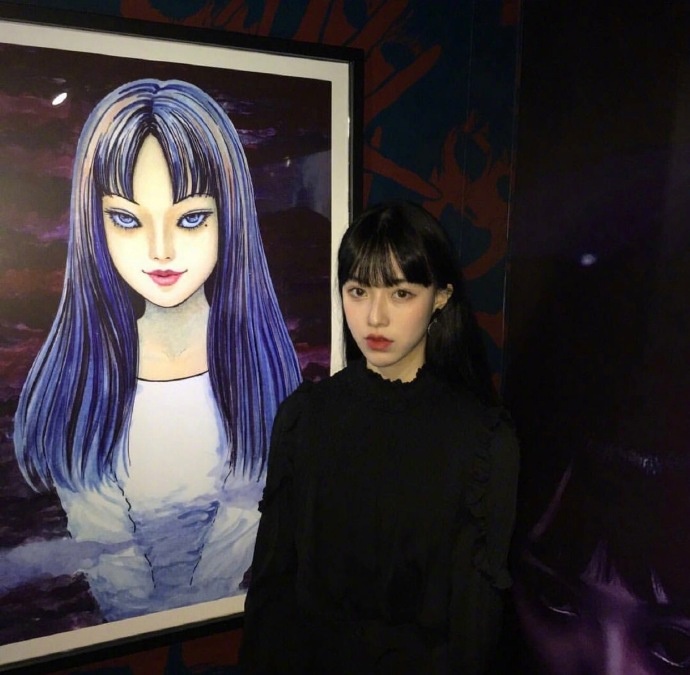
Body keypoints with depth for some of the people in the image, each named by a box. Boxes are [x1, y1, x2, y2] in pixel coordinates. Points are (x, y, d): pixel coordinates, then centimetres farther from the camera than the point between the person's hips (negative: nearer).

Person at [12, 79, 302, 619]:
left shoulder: (254, 343, -12)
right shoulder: (85, 353, -12)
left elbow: (247, 498, -8)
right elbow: (96, 527, -8)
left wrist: (200, 606, -13)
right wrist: (145, 620, -13)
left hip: (229, 578, 0)